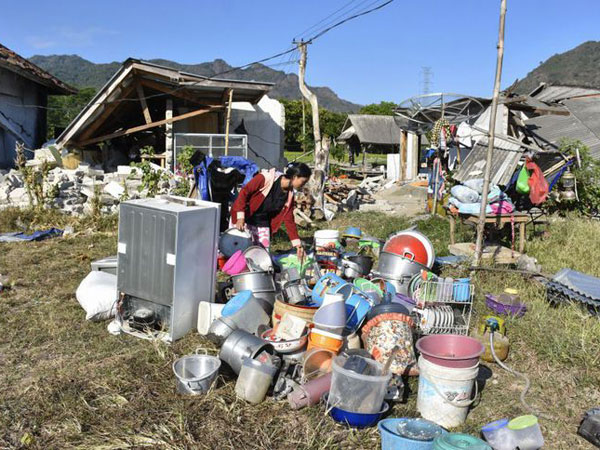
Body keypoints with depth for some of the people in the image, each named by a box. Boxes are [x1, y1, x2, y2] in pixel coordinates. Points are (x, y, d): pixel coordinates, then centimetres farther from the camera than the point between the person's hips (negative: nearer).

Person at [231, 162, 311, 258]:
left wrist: (298, 244, -3)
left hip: (263, 224, 6)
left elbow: (288, 219, 1)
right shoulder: (266, 178, -22)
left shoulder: (289, 195, -3)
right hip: (245, 220, -6)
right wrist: (240, 217, -25)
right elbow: (244, 192, -19)